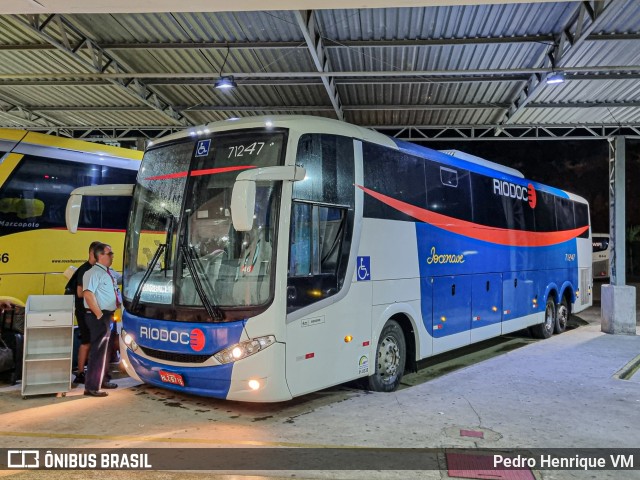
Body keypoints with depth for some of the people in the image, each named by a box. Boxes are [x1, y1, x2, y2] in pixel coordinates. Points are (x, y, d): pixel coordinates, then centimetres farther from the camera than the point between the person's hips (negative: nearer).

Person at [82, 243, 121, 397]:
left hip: (108, 315, 9)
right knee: (98, 351, -6)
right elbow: (88, 294, -25)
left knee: (104, 349, 19)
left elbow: (115, 290, 27)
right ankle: (91, 387, 0)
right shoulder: (94, 273, -15)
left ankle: (102, 380, 33)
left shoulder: (109, 272, 13)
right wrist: (99, 314, -24)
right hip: (98, 317, -9)